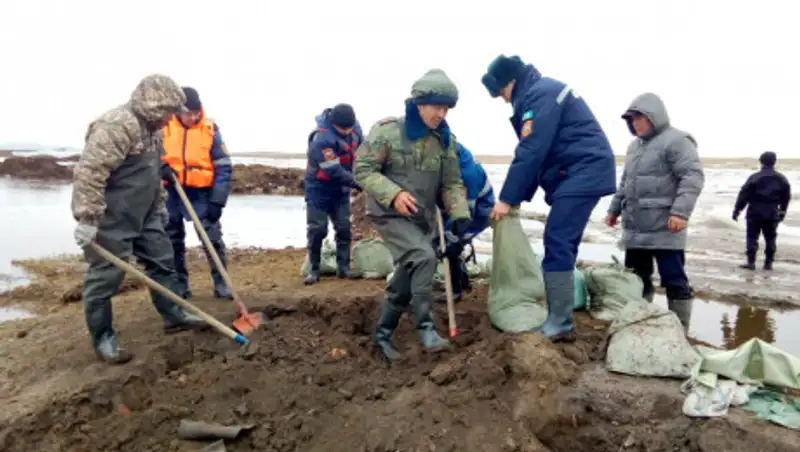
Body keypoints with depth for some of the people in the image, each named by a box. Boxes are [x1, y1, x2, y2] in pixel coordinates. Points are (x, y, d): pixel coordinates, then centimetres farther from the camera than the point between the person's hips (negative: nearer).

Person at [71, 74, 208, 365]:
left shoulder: (150, 128, 12)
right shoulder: (116, 125, -21)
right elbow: (89, 173, -27)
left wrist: (160, 204, 28)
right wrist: (87, 219, -28)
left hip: (144, 216, 10)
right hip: (112, 221, -10)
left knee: (162, 262, 15)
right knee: (105, 278, 1)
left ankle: (173, 316, 29)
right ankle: (103, 339, 14)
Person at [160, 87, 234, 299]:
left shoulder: (210, 129, -6)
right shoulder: (163, 127, -3)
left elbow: (224, 168, -6)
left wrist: (217, 201, -11)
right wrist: (162, 168, -16)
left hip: (201, 194, -2)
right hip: (171, 193, 2)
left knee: (213, 239, -2)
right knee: (173, 241, 10)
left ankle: (221, 283, 8)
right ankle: (179, 284, 22)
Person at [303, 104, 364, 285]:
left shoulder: (355, 127, -8)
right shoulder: (322, 139, -30)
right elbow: (334, 171, -29)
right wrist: (356, 183, -23)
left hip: (341, 188, 6)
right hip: (319, 189, -5)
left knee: (344, 227, 4)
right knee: (317, 229, -3)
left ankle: (343, 267, 12)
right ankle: (313, 270, 8)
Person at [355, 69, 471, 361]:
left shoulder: (446, 140, 3)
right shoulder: (387, 130, -12)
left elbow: (452, 183, 4)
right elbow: (363, 169, -12)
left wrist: (459, 215, -13)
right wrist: (393, 194, -26)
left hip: (423, 219, 6)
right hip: (389, 214, -6)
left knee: (406, 280, 9)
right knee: (424, 257, -27)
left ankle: (383, 334, 28)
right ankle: (426, 327, -14)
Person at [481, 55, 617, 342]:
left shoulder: (540, 94, -12)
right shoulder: (541, 93, 21)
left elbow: (530, 153, -18)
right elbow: (540, 153, 19)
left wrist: (507, 199, -13)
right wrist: (516, 197, 13)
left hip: (582, 173, -10)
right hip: (580, 174, 10)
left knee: (557, 245, -13)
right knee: (561, 245, 10)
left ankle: (559, 326, -10)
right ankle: (559, 319, 17)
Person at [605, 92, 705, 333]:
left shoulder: (676, 140, -7)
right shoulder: (634, 146, 21)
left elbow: (693, 177, -16)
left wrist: (680, 212, -24)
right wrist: (615, 209, 25)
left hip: (665, 228, -8)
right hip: (635, 228, 9)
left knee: (674, 280, -3)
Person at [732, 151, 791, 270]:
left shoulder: (754, 177, -9)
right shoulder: (782, 179, 4)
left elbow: (744, 195, -10)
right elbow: (786, 197, 12)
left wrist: (737, 210, -5)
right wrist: (782, 211, 24)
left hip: (755, 212, -4)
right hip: (772, 213, 4)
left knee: (752, 237, 1)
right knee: (770, 239, 12)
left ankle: (751, 262, -3)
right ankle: (768, 263, 15)